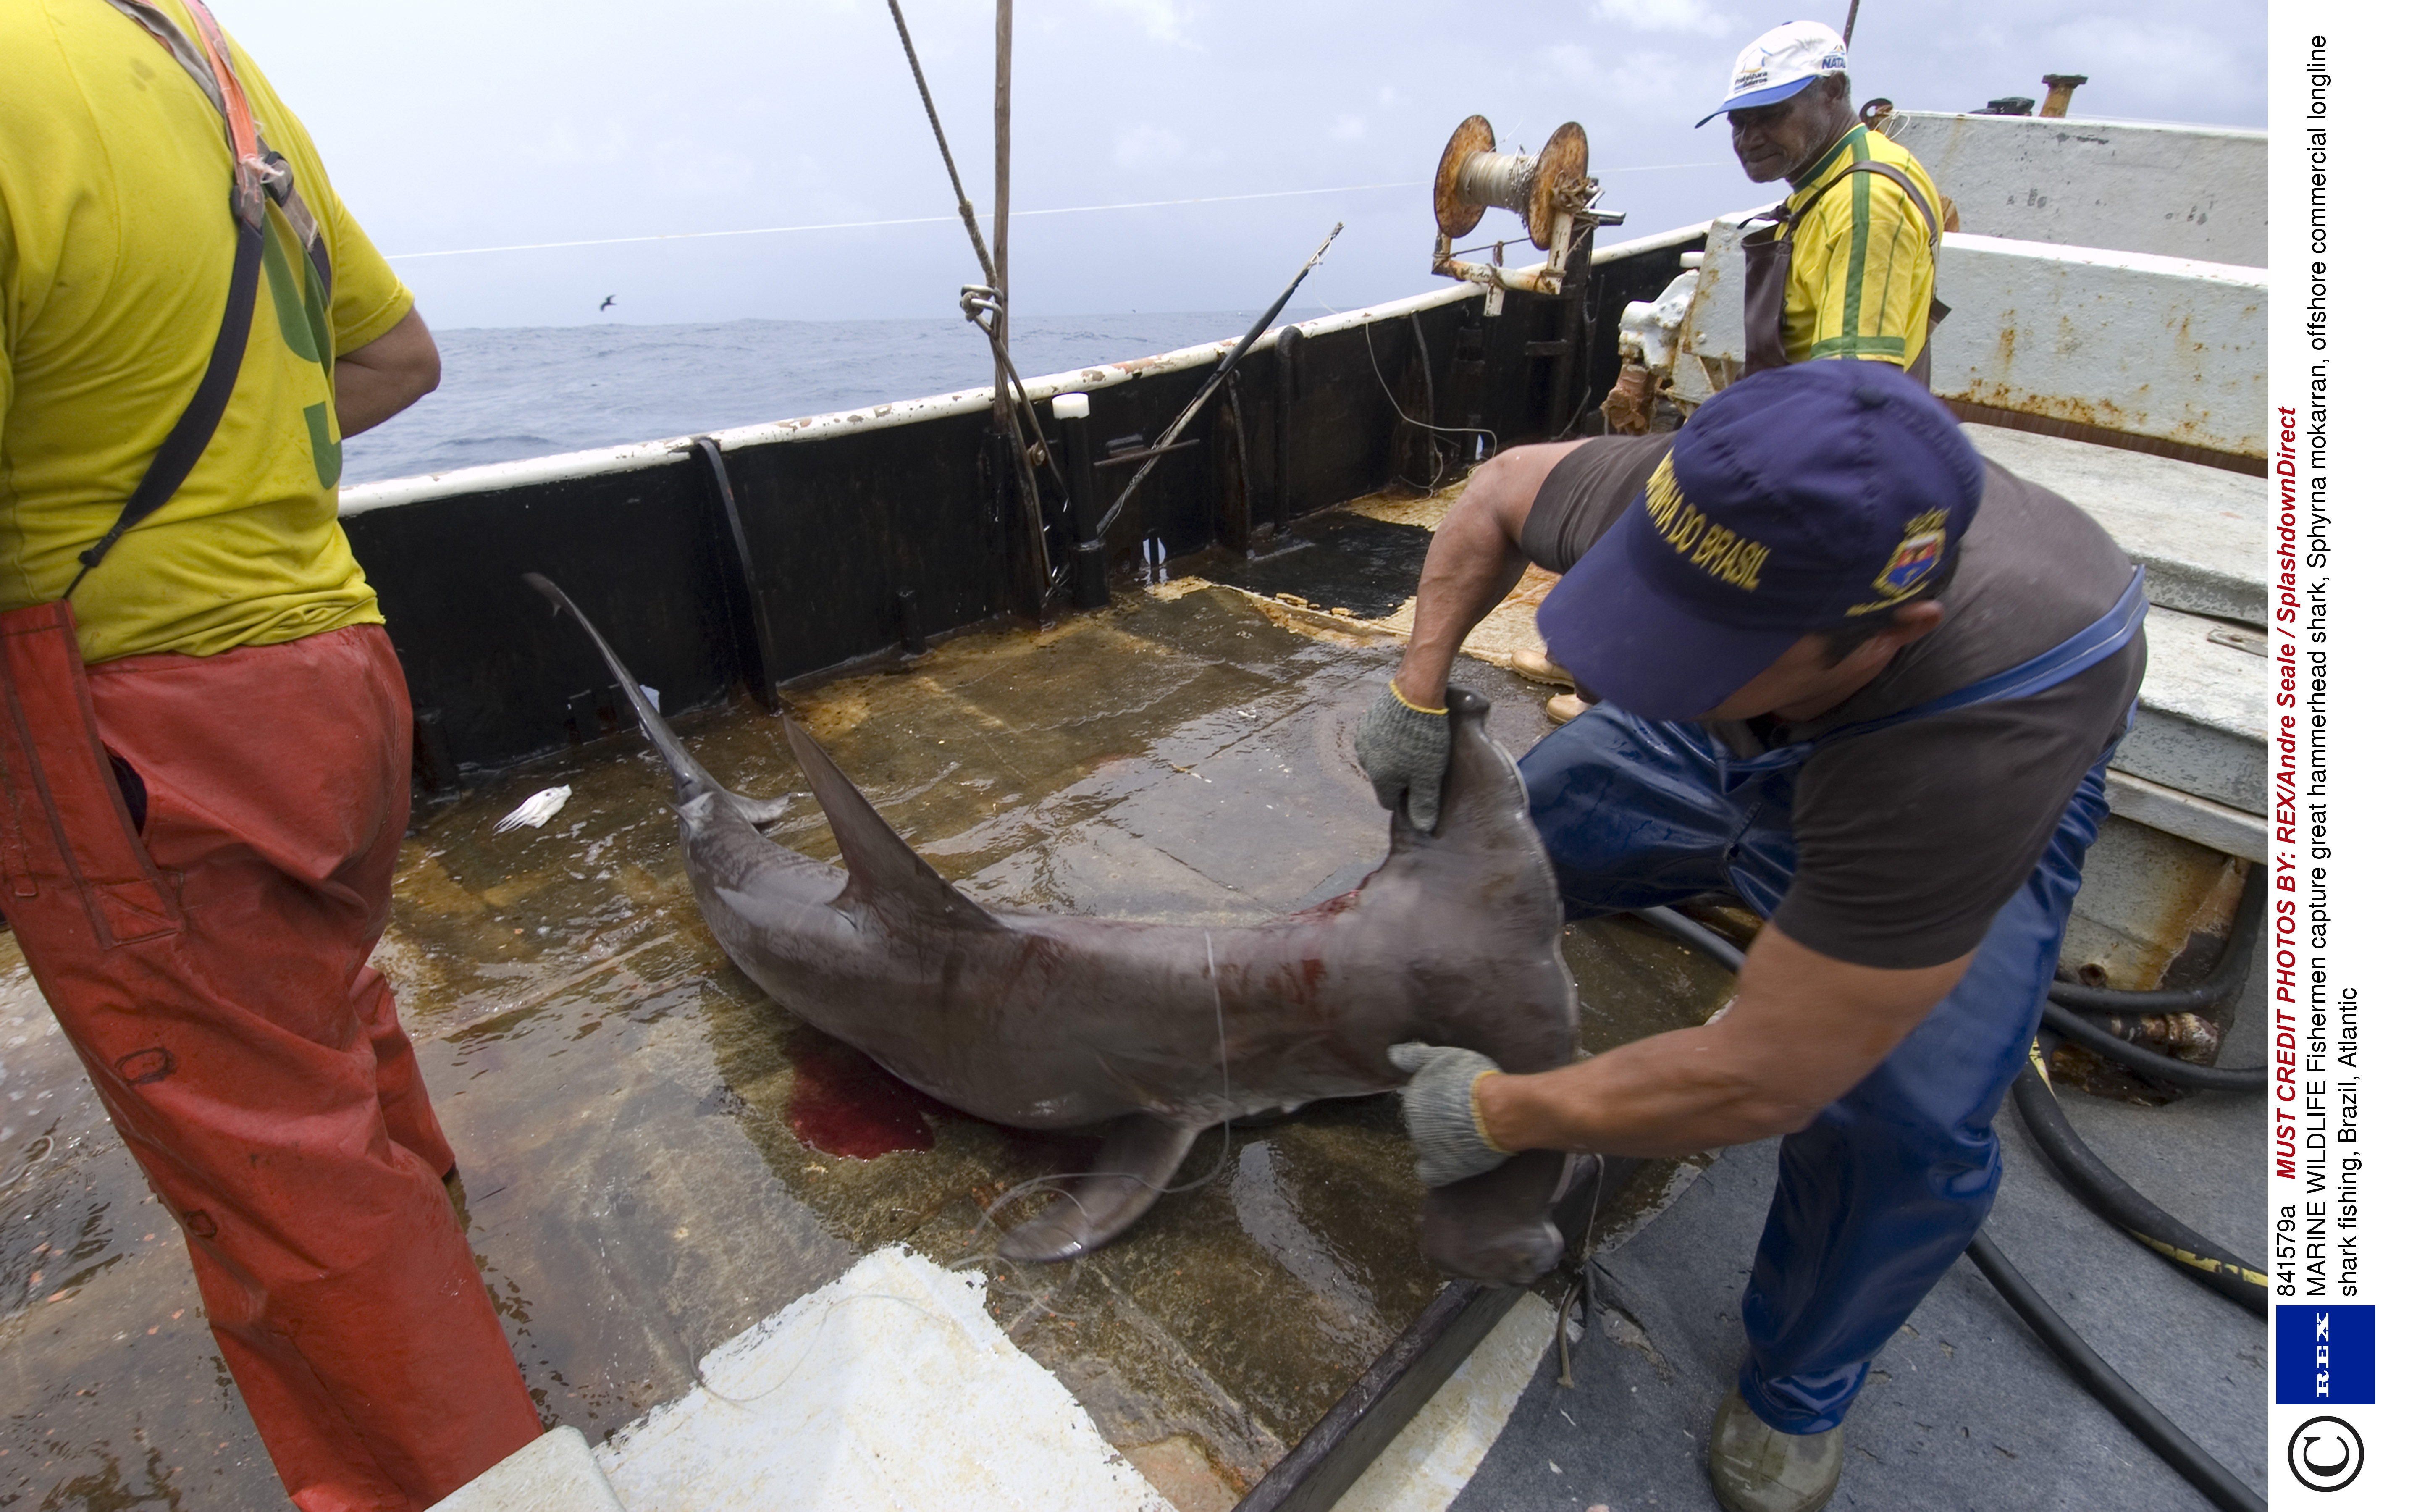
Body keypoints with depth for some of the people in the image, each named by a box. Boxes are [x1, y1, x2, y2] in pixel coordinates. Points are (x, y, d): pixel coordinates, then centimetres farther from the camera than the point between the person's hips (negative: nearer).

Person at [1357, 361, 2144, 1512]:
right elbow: (1504, 488, -10)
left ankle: (1796, 1393, 10)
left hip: (1956, 803, -4)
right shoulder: (1669, 501, -35)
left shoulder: (1977, 751, -47)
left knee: (1905, 1129, -23)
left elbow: (1760, 1082, -41)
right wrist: (1417, 690, -18)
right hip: (1723, 741, 5)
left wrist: (1503, 1115, -29)